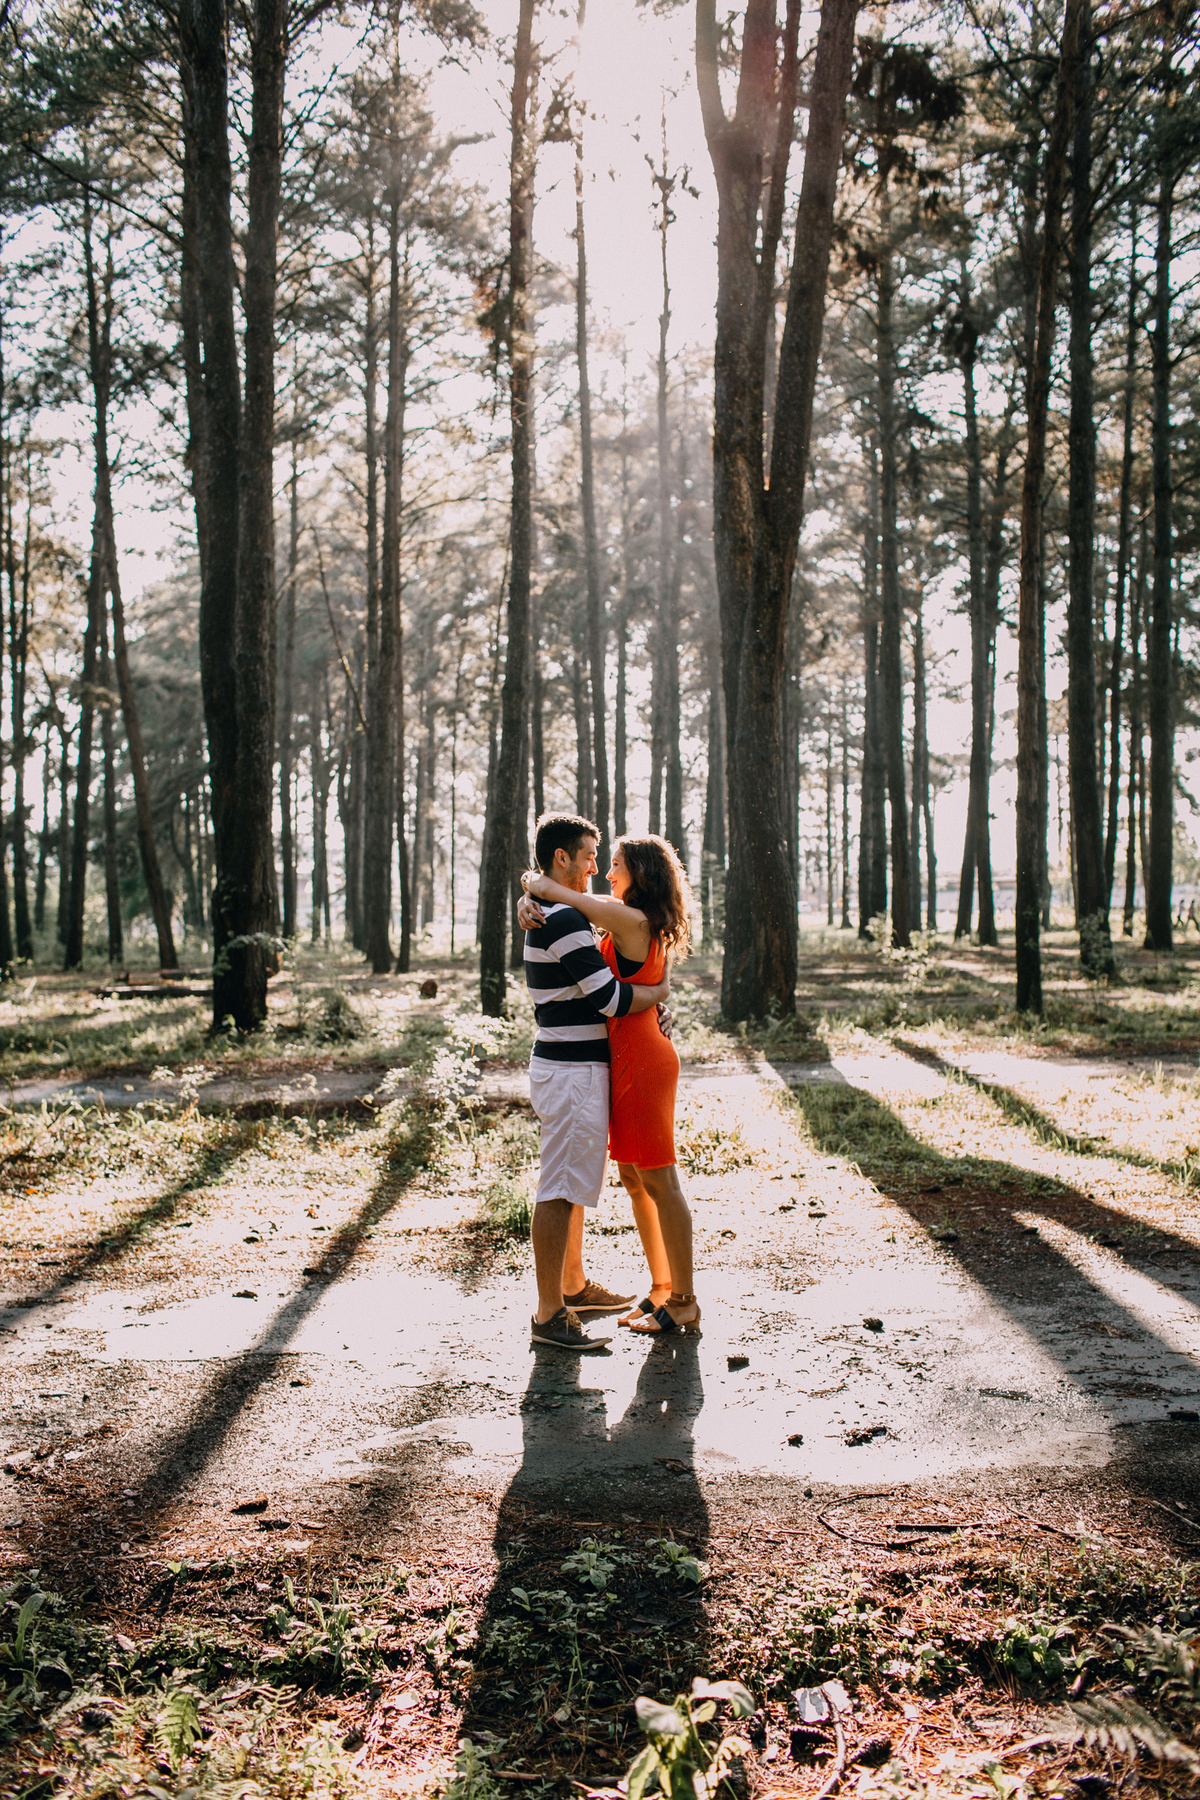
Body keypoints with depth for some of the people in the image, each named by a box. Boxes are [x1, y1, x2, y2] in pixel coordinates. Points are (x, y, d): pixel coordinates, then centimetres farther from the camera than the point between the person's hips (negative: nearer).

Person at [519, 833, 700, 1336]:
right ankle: (662, 1288, 24)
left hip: (640, 1058, -10)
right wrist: (528, 905, -8)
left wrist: (534, 883, 7)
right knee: (634, 1178, 15)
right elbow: (546, 898, 14)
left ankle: (683, 1304, 5)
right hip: (631, 1055, 10)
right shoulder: (640, 924, 14)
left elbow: (545, 887, -14)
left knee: (658, 1180, -3)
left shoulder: (629, 920, -15)